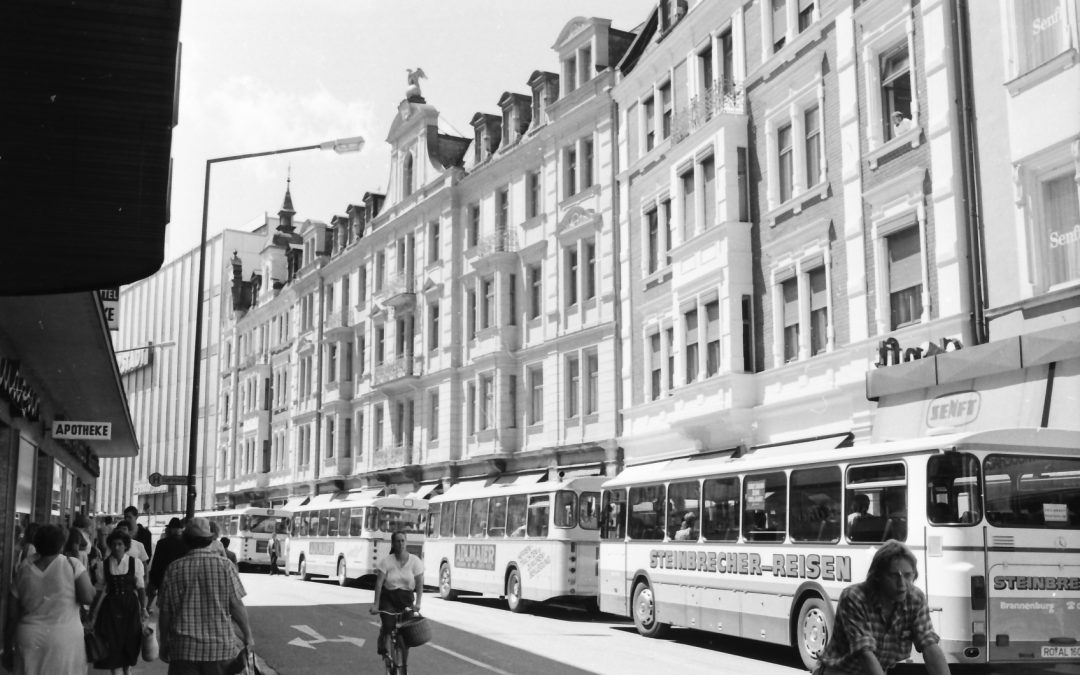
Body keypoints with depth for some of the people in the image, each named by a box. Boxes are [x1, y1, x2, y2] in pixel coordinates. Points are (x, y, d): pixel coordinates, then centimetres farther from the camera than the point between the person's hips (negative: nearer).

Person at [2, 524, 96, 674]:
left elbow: (11, 618, 7)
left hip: (30, 642, 3)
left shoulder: (23, 573, 5)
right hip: (65, 640, -2)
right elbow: (88, 597, -14)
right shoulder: (72, 565, -5)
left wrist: (7, 650, 17)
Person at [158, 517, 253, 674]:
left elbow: (165, 612, 3)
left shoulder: (174, 569, -1)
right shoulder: (224, 565, -5)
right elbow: (236, 605, -5)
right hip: (220, 647, -1)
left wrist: (164, 643, 16)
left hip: (184, 649, 1)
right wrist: (247, 635, 8)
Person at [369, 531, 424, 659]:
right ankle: (382, 649, 7)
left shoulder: (414, 561, -6)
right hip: (388, 598, -1)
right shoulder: (387, 561, -10)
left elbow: (420, 584, -6)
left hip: (406, 600, 2)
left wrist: (417, 603, -17)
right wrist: (376, 604, -21)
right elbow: (379, 583, -14)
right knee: (388, 625, -24)